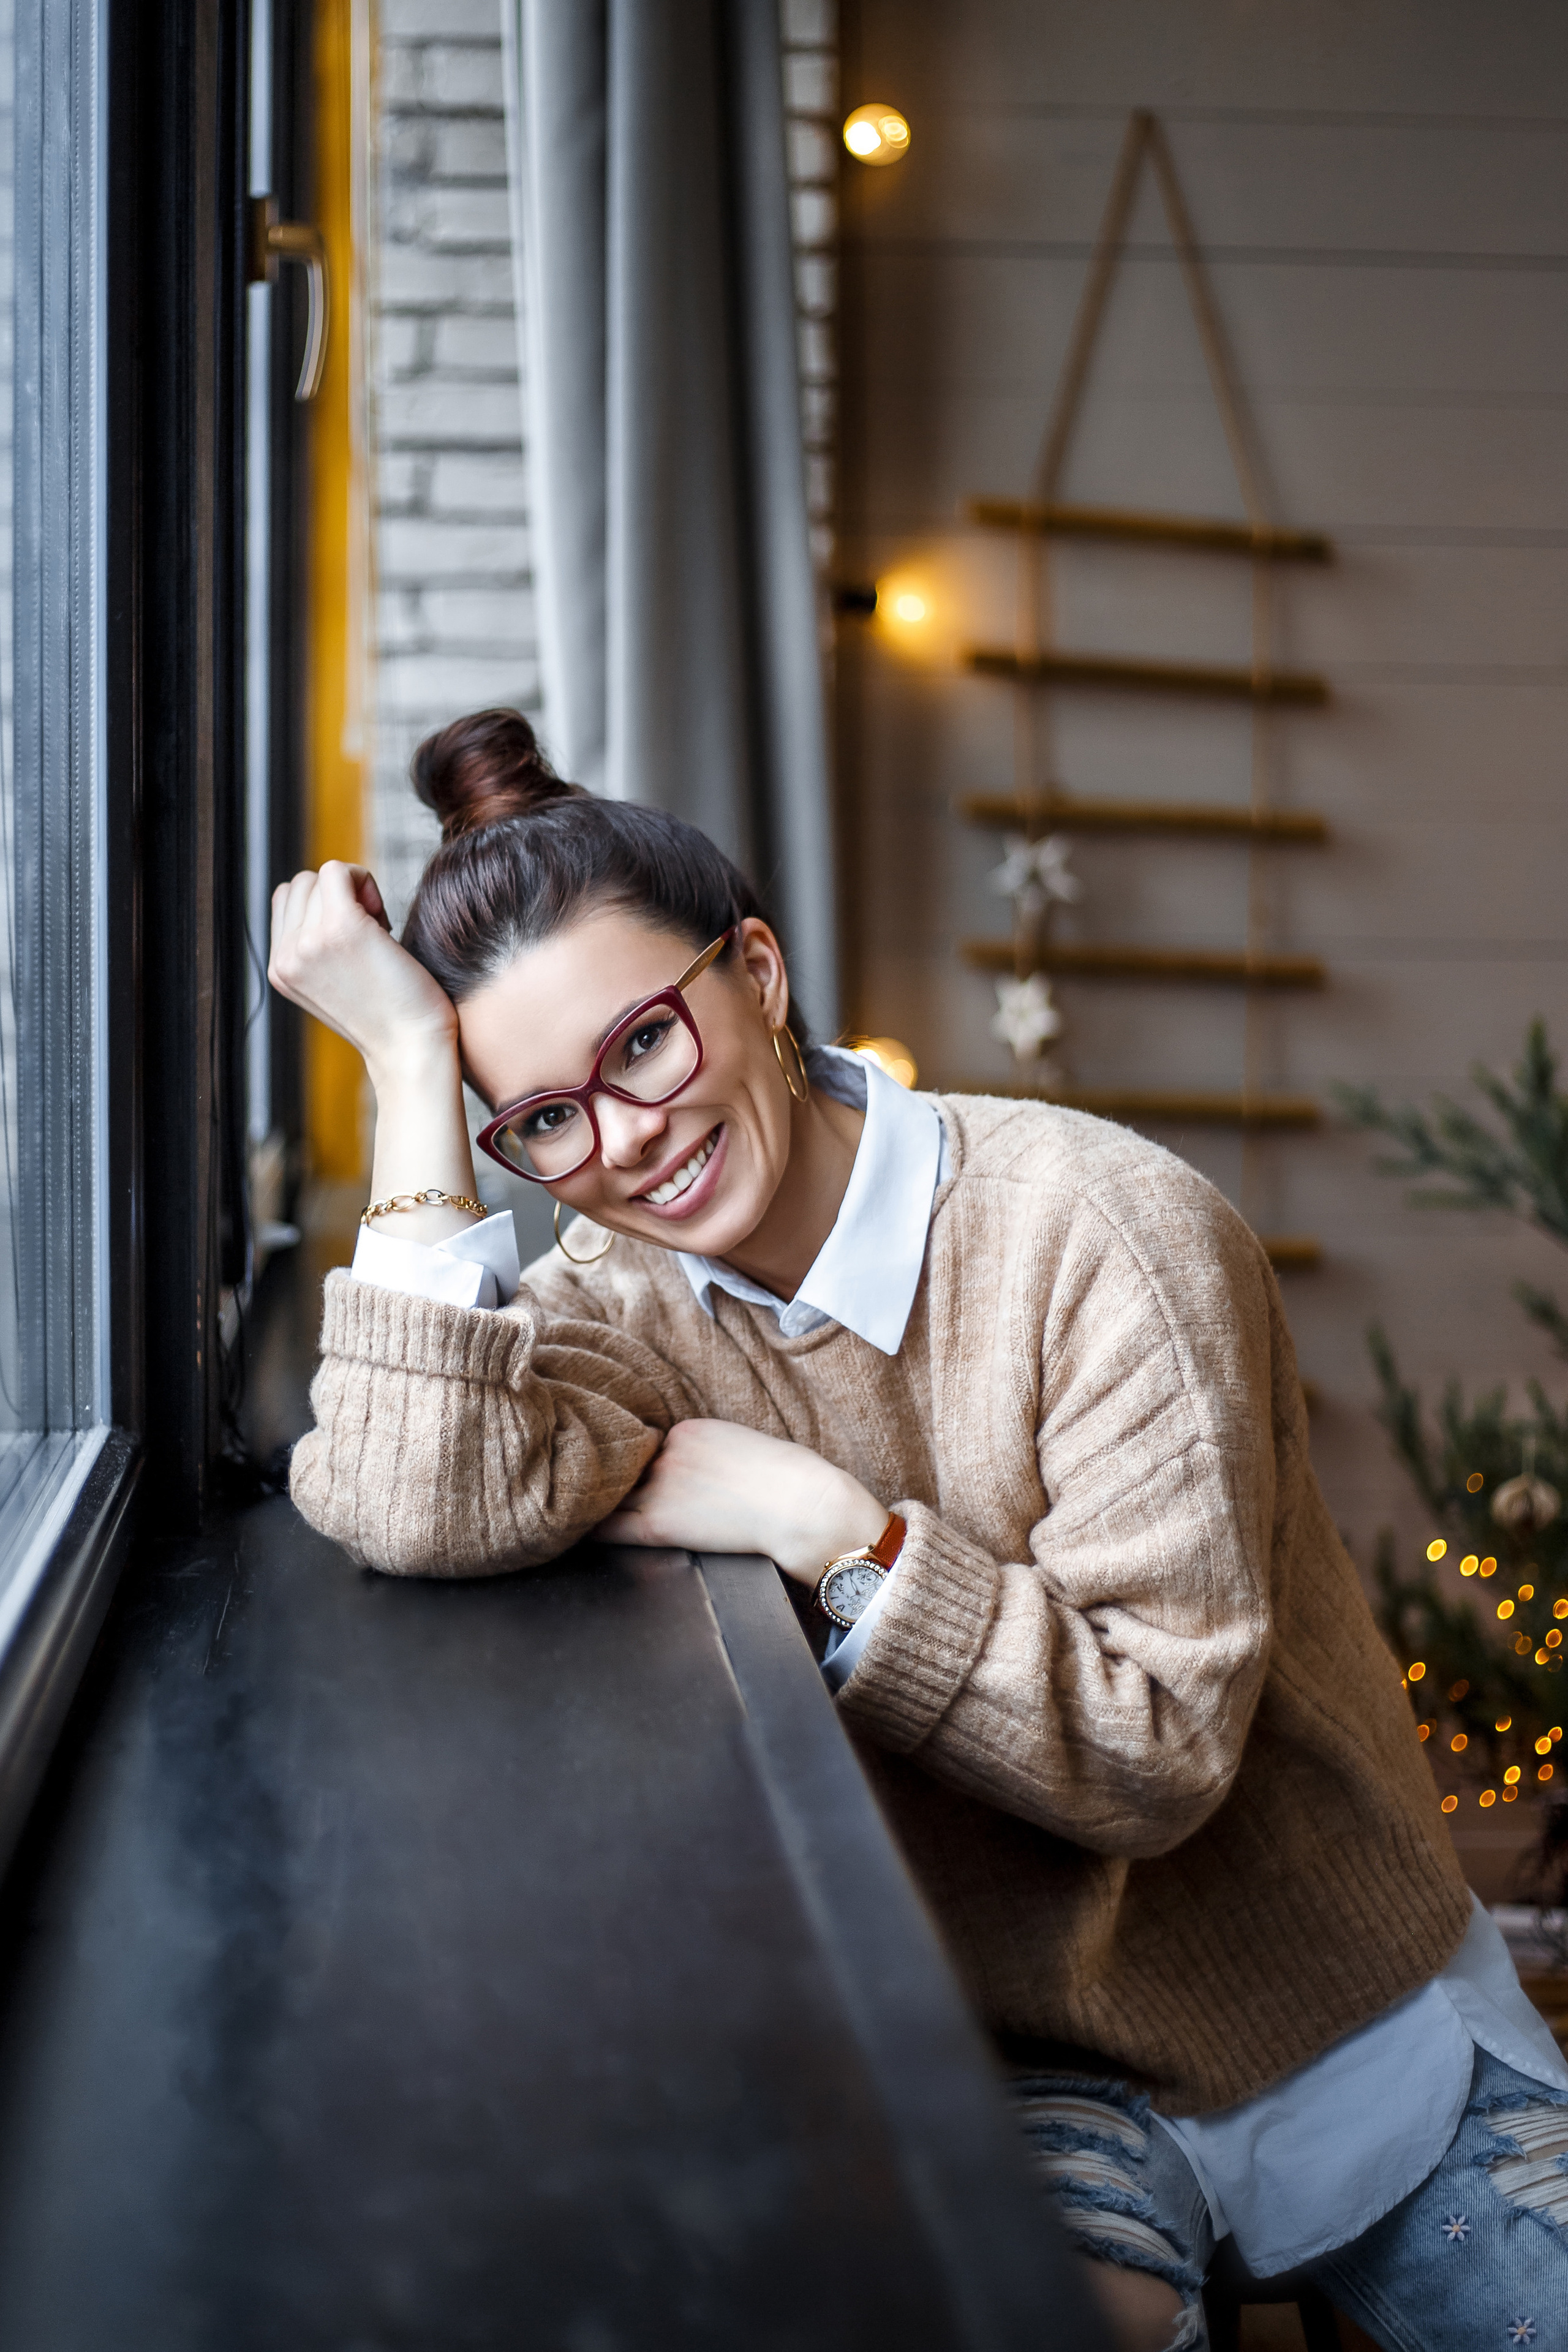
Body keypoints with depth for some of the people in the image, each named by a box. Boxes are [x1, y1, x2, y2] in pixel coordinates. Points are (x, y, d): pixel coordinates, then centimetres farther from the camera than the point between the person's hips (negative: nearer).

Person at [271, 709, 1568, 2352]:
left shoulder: (1096, 1232, -18)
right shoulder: (631, 1303, -7)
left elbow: (1161, 1745, -20)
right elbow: (419, 1502, -30)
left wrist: (818, 1522, -25)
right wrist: (411, 1066, -24)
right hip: (1031, 2064, 0)